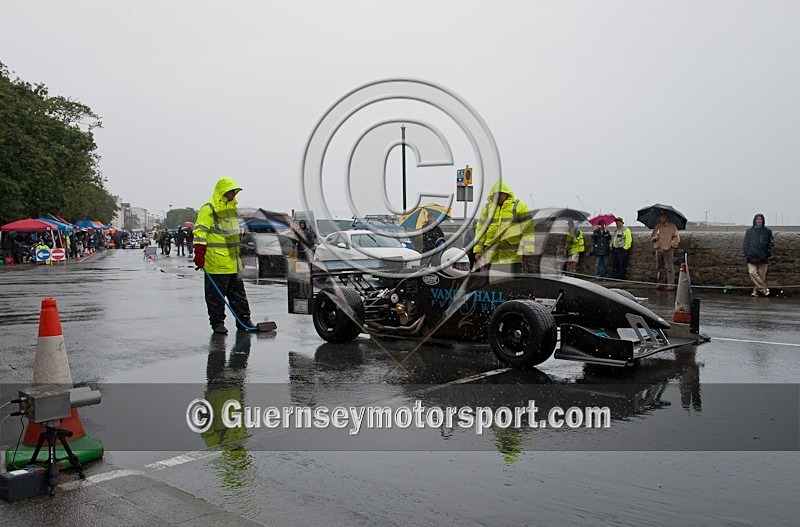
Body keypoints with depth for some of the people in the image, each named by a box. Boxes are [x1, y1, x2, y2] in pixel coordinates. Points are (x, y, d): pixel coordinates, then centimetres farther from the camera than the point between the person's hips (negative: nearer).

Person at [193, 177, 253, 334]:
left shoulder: (232, 208, 17)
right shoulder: (208, 209, -9)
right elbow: (200, 232, -15)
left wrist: (237, 255, 27)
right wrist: (199, 254, -21)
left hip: (233, 262, 8)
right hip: (216, 262, -8)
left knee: (238, 292, 12)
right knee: (216, 295, 1)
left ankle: (244, 320, 19)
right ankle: (217, 323, 10)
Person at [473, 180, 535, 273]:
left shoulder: (519, 206, 1)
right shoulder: (487, 208, 12)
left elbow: (528, 230, -3)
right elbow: (480, 229, 13)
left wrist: (528, 251, -10)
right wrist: (478, 250, 7)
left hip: (512, 256, -3)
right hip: (491, 254, 3)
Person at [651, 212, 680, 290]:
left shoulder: (672, 226, 1)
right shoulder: (657, 226, 14)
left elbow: (677, 238, 0)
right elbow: (651, 236, 21)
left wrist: (671, 244, -14)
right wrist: (654, 237, 0)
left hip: (668, 250, -5)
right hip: (658, 249, 5)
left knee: (669, 268, -8)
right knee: (660, 268, 10)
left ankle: (671, 285, -7)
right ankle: (660, 284, 18)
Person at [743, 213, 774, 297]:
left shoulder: (767, 231, 8)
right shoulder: (749, 231, 9)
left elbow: (770, 243, 9)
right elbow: (746, 243, 11)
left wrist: (769, 254, 0)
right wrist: (746, 253, 1)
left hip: (762, 257, 0)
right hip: (752, 256, 0)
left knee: (762, 275, 0)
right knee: (752, 273, -12)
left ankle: (756, 290, 7)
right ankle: (763, 289, -8)